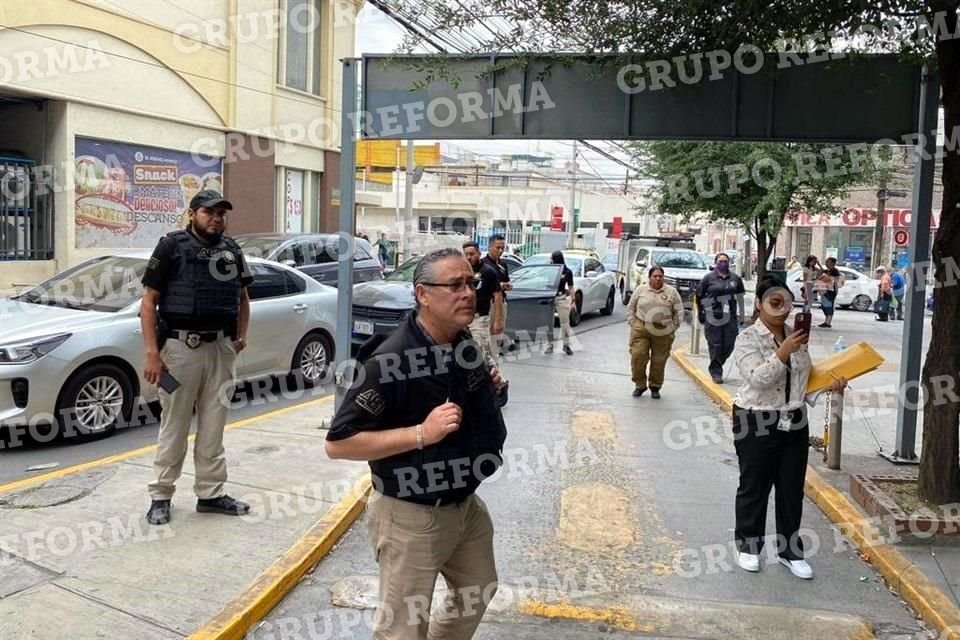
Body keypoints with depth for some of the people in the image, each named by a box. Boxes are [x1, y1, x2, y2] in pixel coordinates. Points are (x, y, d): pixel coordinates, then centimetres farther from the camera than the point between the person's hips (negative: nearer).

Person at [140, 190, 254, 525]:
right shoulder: (171, 246, -5)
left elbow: (243, 297, 22)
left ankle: (211, 493, 22)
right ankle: (161, 496, 17)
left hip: (221, 348, 5)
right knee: (174, 426, 4)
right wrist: (152, 353, -14)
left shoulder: (232, 250, 9)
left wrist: (241, 335, 9)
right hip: (181, 347, -4)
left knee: (213, 426, 11)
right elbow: (148, 302, -7)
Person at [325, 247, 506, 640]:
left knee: (478, 592, 28)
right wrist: (421, 434, -31)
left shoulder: (465, 345, -1)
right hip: (411, 516, -8)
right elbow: (338, 443, -25)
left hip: (466, 504, 8)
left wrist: (486, 389, -2)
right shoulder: (391, 360, -26)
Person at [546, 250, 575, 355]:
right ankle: (550, 344, 12)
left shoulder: (567, 272, 1)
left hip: (562, 299, -1)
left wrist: (573, 301, 0)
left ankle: (566, 345, 12)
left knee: (565, 322, 2)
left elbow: (571, 287, 5)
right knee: (549, 322, 3)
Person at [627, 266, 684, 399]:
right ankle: (640, 385, 9)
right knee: (637, 357, -8)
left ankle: (655, 387, 21)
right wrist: (633, 324, 2)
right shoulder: (640, 290, 7)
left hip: (663, 333, 0)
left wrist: (673, 328, 2)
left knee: (659, 361, 4)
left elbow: (678, 311, 8)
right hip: (640, 330, 0)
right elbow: (631, 308, 11)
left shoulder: (671, 292, 6)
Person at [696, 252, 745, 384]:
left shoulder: (735, 278, 10)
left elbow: (740, 297, 16)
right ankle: (716, 373, 6)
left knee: (729, 345, 3)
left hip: (730, 317, 3)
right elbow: (699, 296, 6)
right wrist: (701, 312, 6)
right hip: (713, 317, -3)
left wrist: (741, 314, 14)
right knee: (715, 346, -2)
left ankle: (717, 365, 25)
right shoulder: (709, 278, 0)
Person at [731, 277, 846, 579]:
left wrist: (830, 382, 1)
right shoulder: (747, 338, -12)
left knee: (792, 489, 12)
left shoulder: (796, 335, 7)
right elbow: (758, 379, -24)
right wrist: (783, 351, -32)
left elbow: (806, 374, 18)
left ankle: (790, 550, 25)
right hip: (756, 423, -6)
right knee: (754, 487, 8)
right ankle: (747, 546, 24)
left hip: (794, 423, 6)